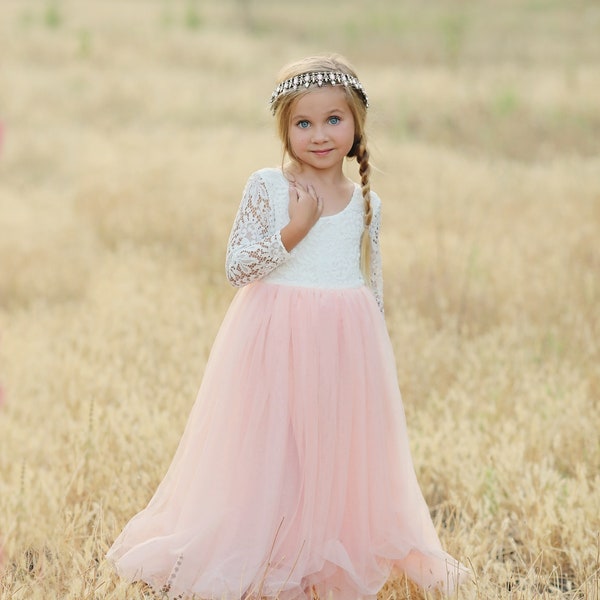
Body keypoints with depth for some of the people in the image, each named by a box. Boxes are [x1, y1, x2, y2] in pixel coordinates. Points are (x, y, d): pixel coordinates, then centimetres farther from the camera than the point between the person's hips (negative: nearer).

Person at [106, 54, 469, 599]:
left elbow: (373, 286, 14)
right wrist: (293, 230, -19)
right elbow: (237, 268, -9)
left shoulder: (366, 204, 6)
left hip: (346, 348, 3)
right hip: (275, 342, -3)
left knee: (337, 456, 7)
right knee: (270, 456, 0)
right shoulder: (266, 189, -4)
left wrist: (376, 352, 13)